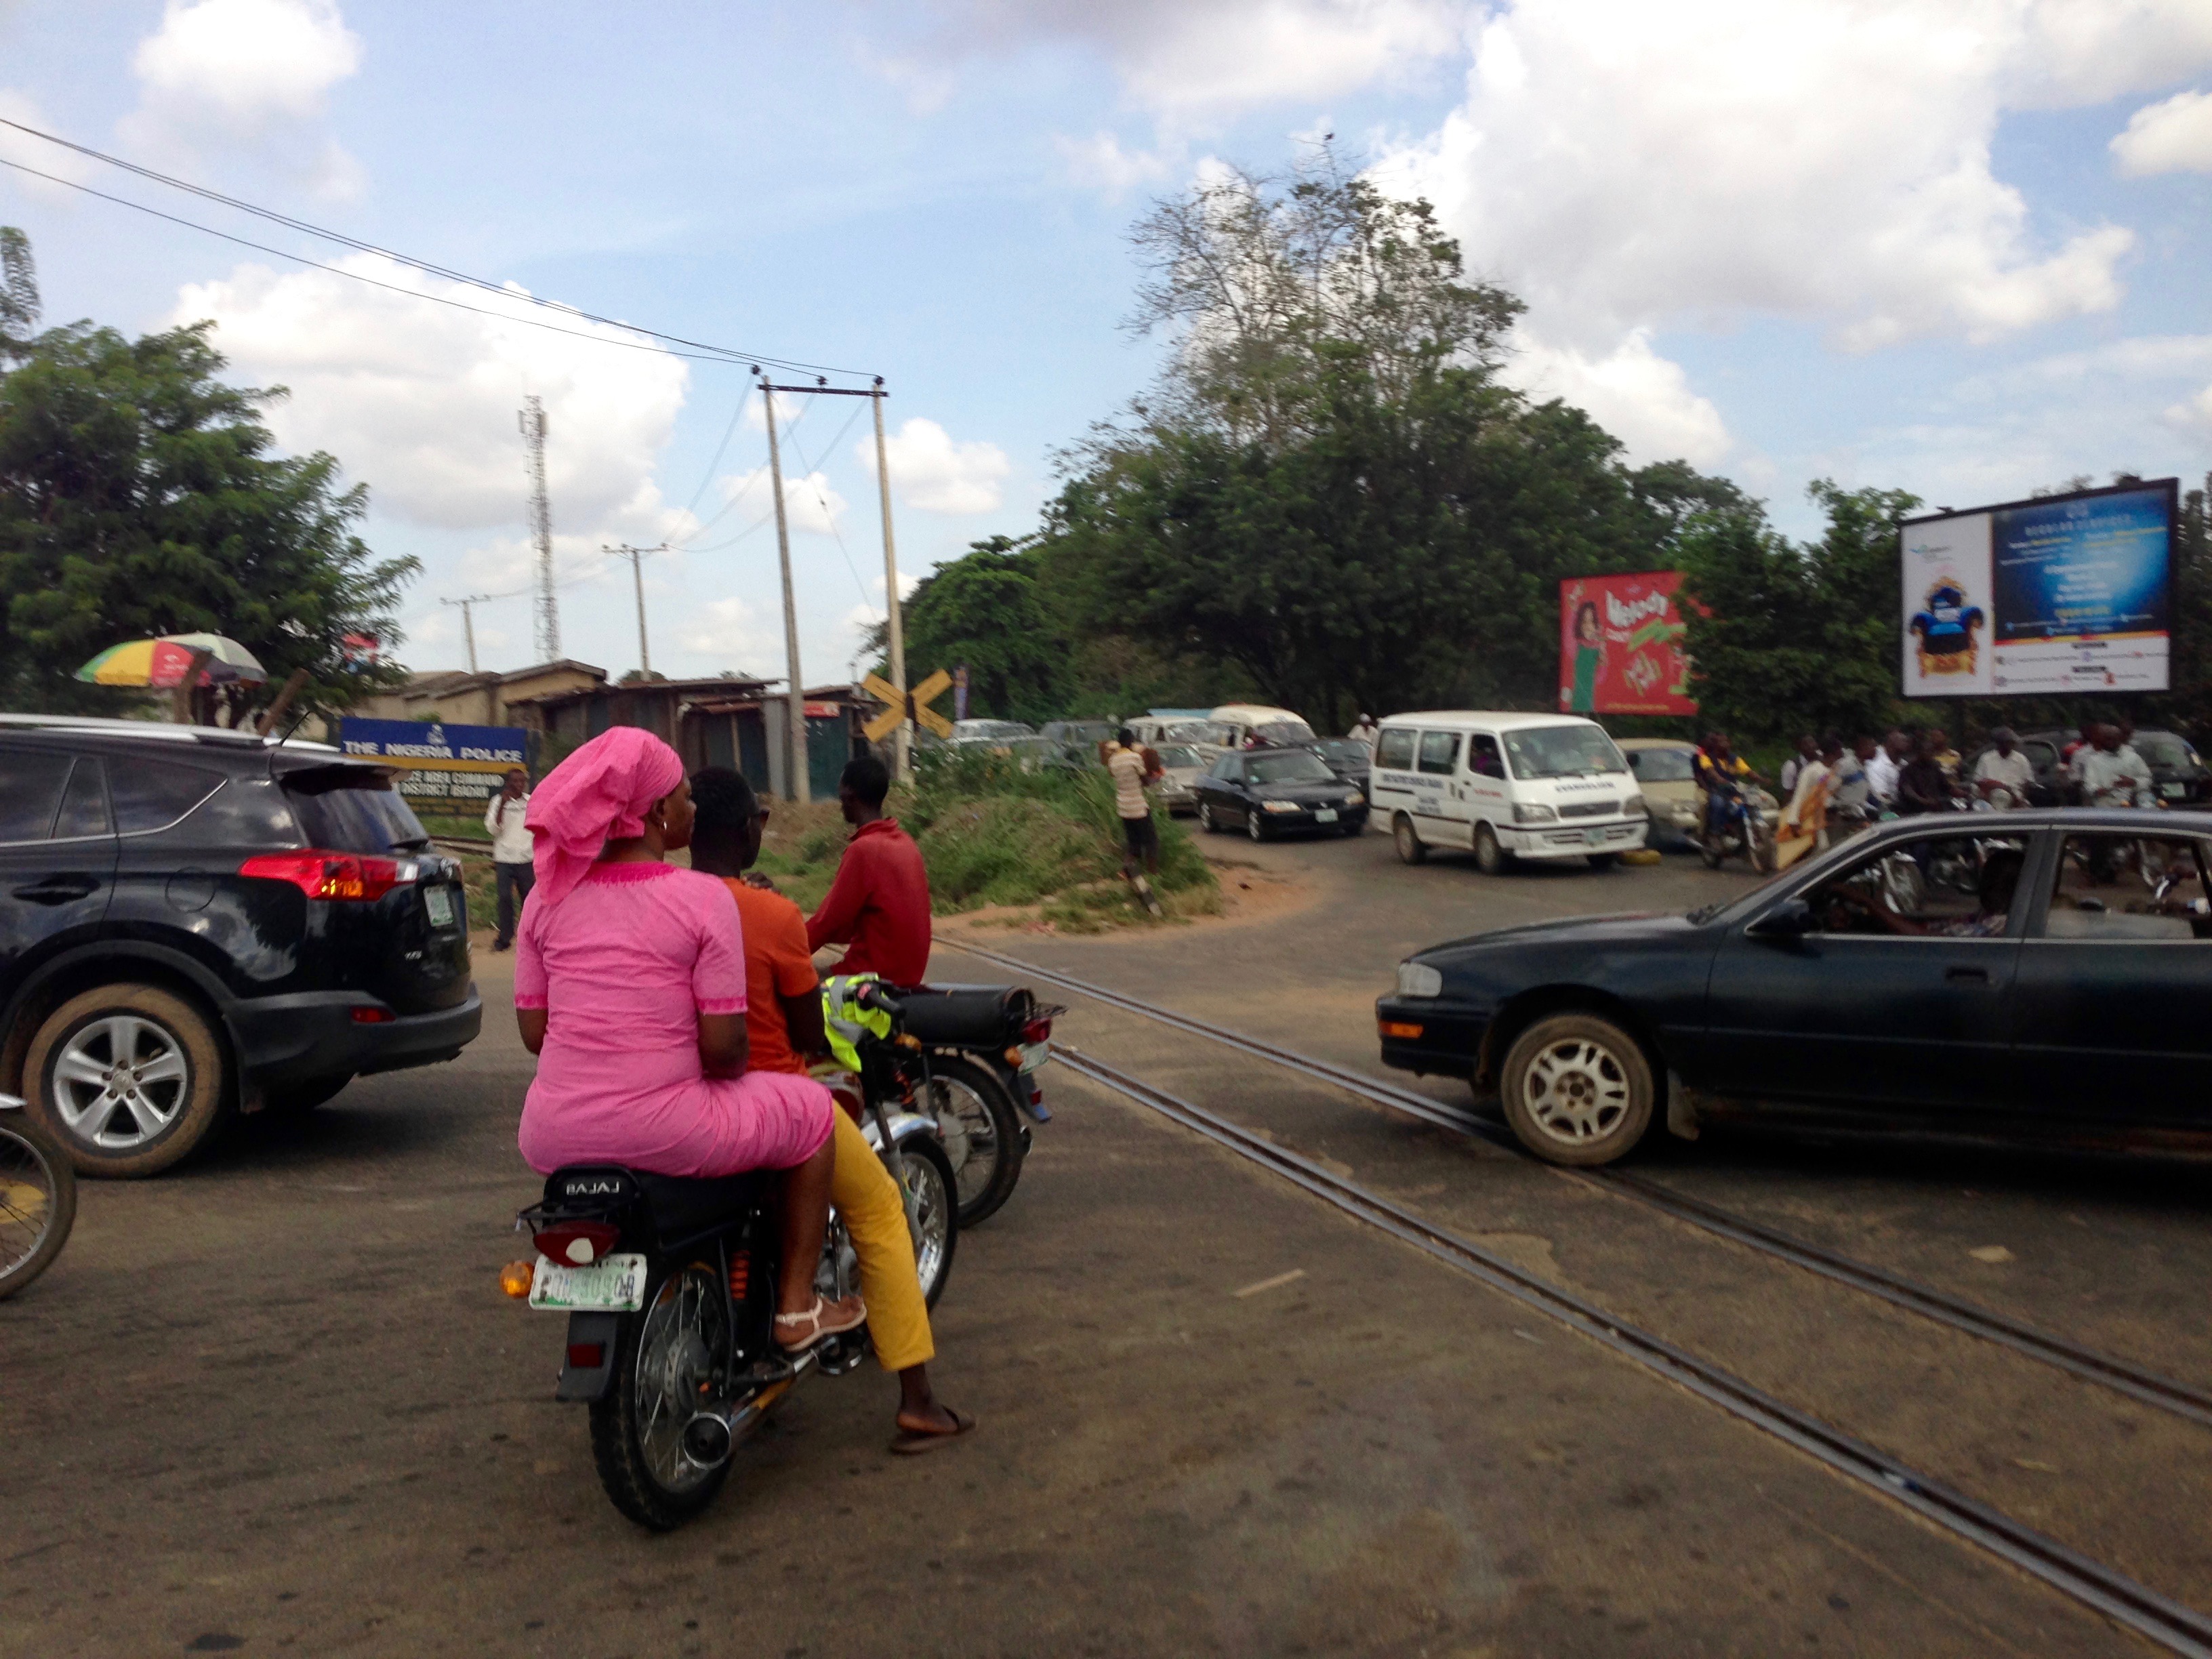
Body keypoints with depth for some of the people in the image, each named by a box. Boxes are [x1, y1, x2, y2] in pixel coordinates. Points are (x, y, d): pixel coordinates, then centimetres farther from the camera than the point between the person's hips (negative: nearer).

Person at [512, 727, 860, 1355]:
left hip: (552, 1138, 6)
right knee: (812, 1108, 18)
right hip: (664, 1134, -6)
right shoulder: (702, 897, -11)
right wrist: (727, 1068, 10)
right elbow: (723, 1047, -13)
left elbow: (534, 1031, 6)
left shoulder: (550, 895, 3)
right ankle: (796, 1308, 21)